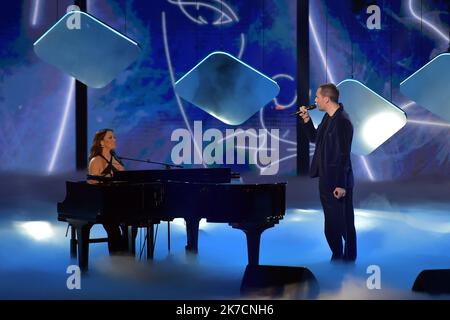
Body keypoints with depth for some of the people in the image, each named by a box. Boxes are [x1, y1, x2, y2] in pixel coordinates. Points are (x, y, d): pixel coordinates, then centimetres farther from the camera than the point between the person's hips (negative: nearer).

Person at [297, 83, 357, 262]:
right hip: (326, 180, 10)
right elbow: (314, 138, 21)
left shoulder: (342, 121, -19)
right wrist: (307, 120, 6)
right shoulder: (328, 117, 9)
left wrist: (341, 185, -22)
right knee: (331, 223, 16)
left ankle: (349, 258, 7)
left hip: (338, 183, -10)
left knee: (343, 224, -1)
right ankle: (337, 257, 26)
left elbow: (343, 155, -22)